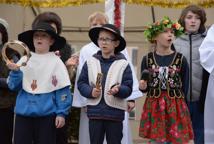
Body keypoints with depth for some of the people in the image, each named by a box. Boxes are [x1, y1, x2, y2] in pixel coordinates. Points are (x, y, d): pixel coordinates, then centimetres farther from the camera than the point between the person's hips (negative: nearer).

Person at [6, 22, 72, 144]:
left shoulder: (56, 62, -3)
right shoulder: (24, 60, 6)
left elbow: (63, 89, -5)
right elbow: (14, 86, 2)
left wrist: (61, 113, -10)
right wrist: (15, 71, -16)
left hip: (46, 114, -3)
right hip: (23, 112, 3)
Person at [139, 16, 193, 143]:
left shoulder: (181, 59, -1)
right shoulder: (147, 59, 2)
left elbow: (185, 87, 5)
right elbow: (145, 87, 8)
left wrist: (175, 102, 4)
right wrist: (143, 87, -13)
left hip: (176, 107, -1)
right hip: (154, 107, 1)